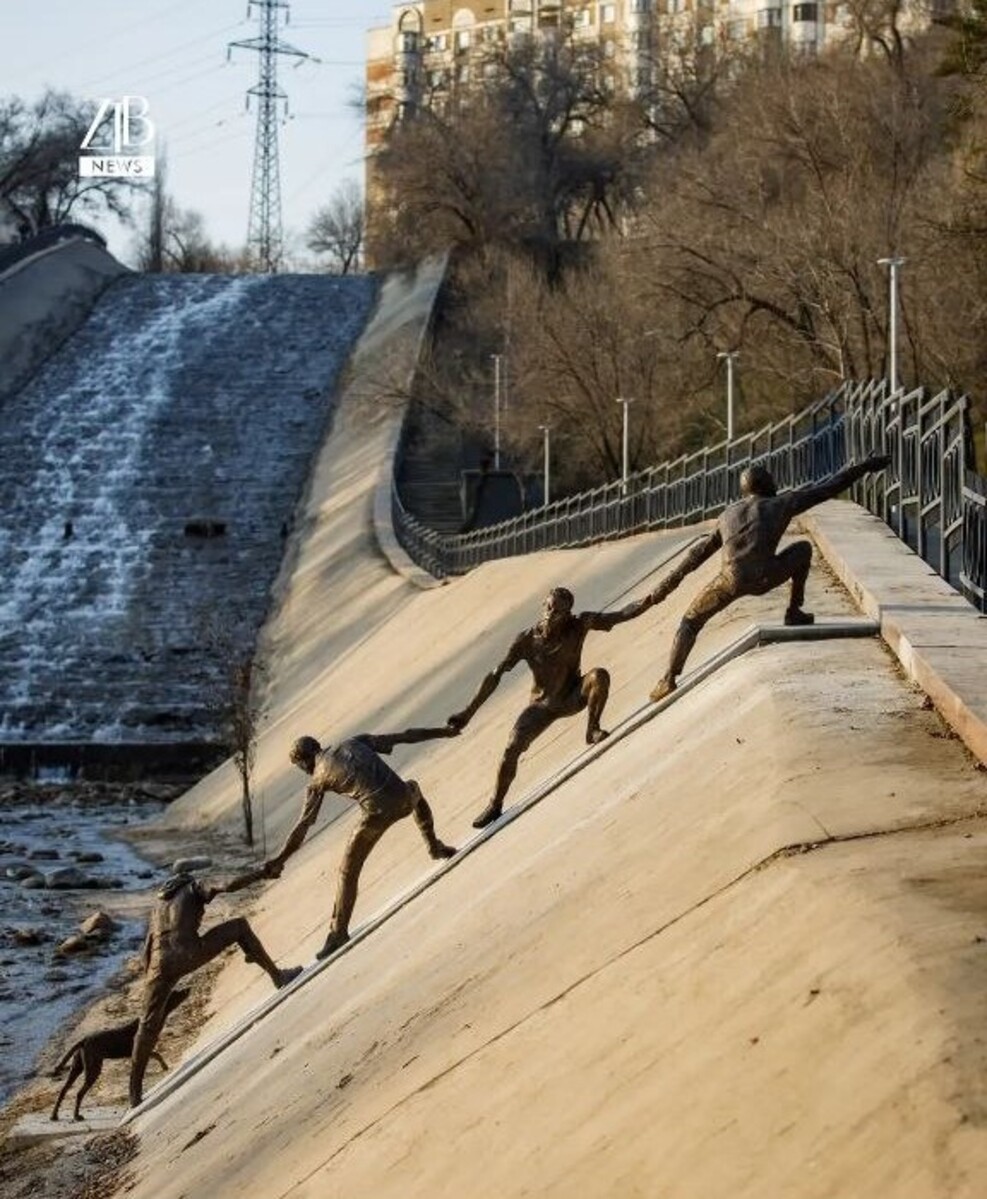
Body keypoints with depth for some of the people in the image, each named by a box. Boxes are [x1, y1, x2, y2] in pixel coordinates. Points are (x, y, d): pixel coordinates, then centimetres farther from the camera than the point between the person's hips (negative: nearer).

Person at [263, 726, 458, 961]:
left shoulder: (318, 780, 10)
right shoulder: (355, 743, 19)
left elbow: (303, 825, 7)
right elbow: (403, 736, 19)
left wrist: (279, 859, 12)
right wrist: (441, 732, 28)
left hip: (377, 813, -4)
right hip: (403, 799, 4)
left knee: (348, 872, 13)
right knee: (414, 790, 43)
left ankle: (338, 933, 11)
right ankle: (435, 846, 48)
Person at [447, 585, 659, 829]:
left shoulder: (580, 625, -20)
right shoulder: (527, 640, -20)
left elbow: (621, 615, -27)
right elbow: (495, 676, -16)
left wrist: (648, 601, -47)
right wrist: (469, 712, -18)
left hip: (572, 697, 0)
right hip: (542, 706, 0)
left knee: (599, 675, -30)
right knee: (512, 749, -15)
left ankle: (592, 730, -13)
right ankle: (495, 806, 3)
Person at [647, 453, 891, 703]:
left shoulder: (729, 514, 32)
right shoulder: (782, 503, 23)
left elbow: (701, 550, 37)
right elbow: (829, 488, 24)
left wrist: (672, 580, 43)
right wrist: (865, 466, 31)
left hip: (731, 578, 2)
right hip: (764, 577, -2)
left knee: (691, 621, 19)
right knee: (803, 548, 27)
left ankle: (668, 679, 0)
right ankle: (794, 612, 26)